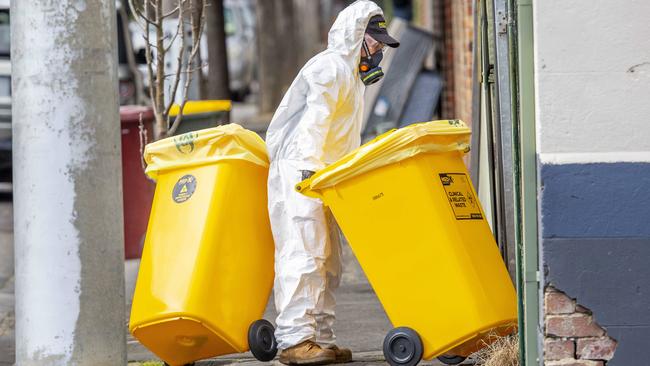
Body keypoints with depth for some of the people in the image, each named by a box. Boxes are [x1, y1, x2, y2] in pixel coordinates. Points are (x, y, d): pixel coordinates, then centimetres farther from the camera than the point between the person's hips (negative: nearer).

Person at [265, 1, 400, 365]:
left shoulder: (352, 74, 22)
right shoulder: (330, 68, -10)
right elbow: (314, 124, -19)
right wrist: (310, 169, -23)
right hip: (298, 171, -11)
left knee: (327, 259, 10)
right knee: (303, 252, -14)